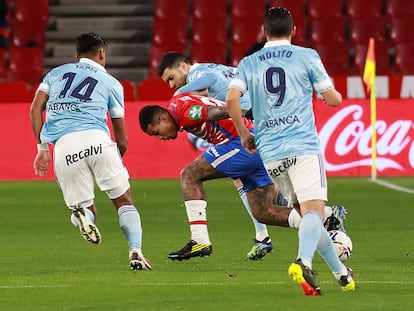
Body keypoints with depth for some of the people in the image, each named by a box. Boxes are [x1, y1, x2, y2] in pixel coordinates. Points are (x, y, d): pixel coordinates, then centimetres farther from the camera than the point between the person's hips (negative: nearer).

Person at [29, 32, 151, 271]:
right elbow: (122, 139, 20)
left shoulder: (56, 73, 25)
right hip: (97, 139, -2)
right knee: (124, 201, 10)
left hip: (63, 145, 2)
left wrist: (42, 148, 14)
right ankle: (136, 251, -12)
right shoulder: (111, 83, 19)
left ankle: (81, 212, -24)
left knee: (86, 209, 13)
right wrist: (118, 157, 39)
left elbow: (36, 109, 12)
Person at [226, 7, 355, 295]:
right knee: (313, 210, -14)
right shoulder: (307, 56, 5)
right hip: (303, 146, -4)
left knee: (309, 214, 15)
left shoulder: (248, 63, 12)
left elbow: (232, 99, -2)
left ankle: (341, 272, 19)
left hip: (270, 152, 4)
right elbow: (333, 99, 7)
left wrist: (244, 134, 12)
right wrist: (332, 90, 31)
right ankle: (303, 262, -41)